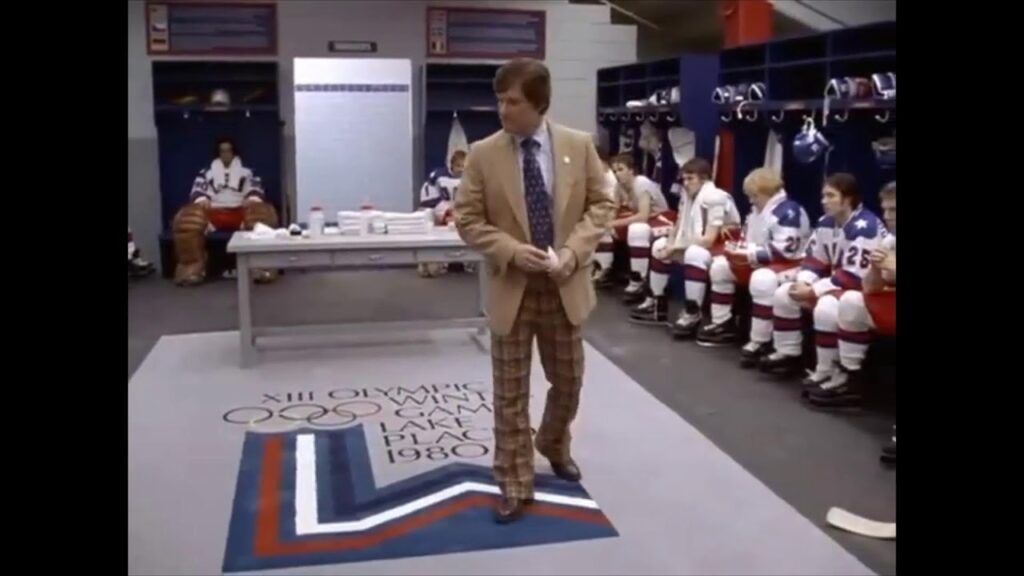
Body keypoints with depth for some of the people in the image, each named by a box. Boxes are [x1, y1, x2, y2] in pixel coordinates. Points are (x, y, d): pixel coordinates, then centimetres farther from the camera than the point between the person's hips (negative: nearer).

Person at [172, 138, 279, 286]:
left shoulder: (246, 172, 22)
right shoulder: (207, 172, 22)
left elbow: (255, 189, 8)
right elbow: (198, 190, 10)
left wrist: (252, 199, -17)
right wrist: (202, 200, -15)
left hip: (240, 212, -1)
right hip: (214, 212, 1)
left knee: (264, 214, -35)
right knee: (186, 220, -31)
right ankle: (192, 267, -30)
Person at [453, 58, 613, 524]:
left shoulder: (579, 145, -2)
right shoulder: (483, 154, -6)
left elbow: (600, 204, 3)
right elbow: (467, 219, -4)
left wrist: (574, 250, -13)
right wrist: (511, 251, -19)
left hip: (565, 285, 2)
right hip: (511, 287, -2)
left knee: (568, 382, 17)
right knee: (511, 394, 5)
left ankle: (553, 446, 46)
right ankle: (515, 485, 19)